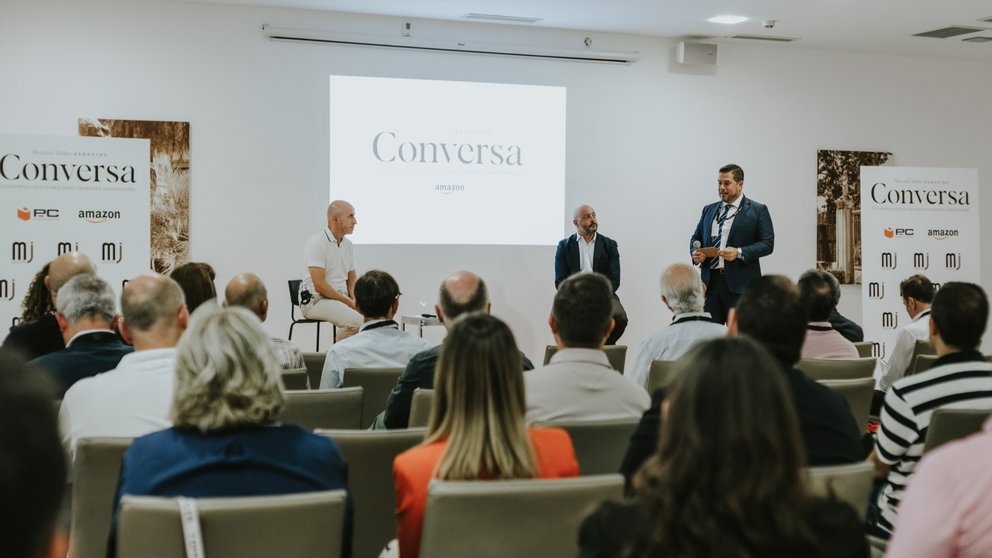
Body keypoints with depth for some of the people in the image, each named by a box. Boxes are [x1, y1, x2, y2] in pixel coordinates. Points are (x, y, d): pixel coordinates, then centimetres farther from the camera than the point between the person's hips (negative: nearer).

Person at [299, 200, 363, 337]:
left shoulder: (348, 245, 12)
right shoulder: (317, 243, -13)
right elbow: (319, 285, -19)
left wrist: (355, 300, -2)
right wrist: (349, 302, -17)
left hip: (342, 298, 8)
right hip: (316, 300, -8)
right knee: (356, 321, -31)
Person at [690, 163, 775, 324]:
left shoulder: (758, 210, 1)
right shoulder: (709, 210, 18)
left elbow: (767, 244, -5)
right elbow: (696, 238, 22)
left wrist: (739, 253, -19)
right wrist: (695, 253, -1)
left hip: (740, 283, -4)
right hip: (710, 281, 4)